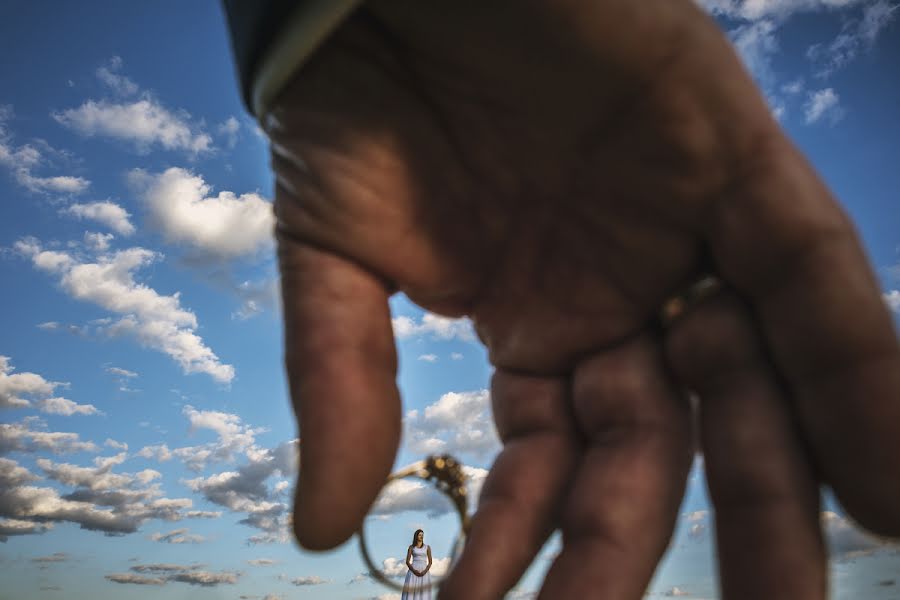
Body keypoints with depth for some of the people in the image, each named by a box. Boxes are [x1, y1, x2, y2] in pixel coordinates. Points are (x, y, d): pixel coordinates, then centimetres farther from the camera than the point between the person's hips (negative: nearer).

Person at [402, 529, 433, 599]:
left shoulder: (427, 547, 9)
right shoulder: (411, 547, 8)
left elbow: (430, 562, 5)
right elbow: (407, 562, 2)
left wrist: (424, 572, -13)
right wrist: (414, 571, -16)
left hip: (424, 573, 1)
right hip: (413, 572, -1)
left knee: (423, 595, -6)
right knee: (411, 593, -10)